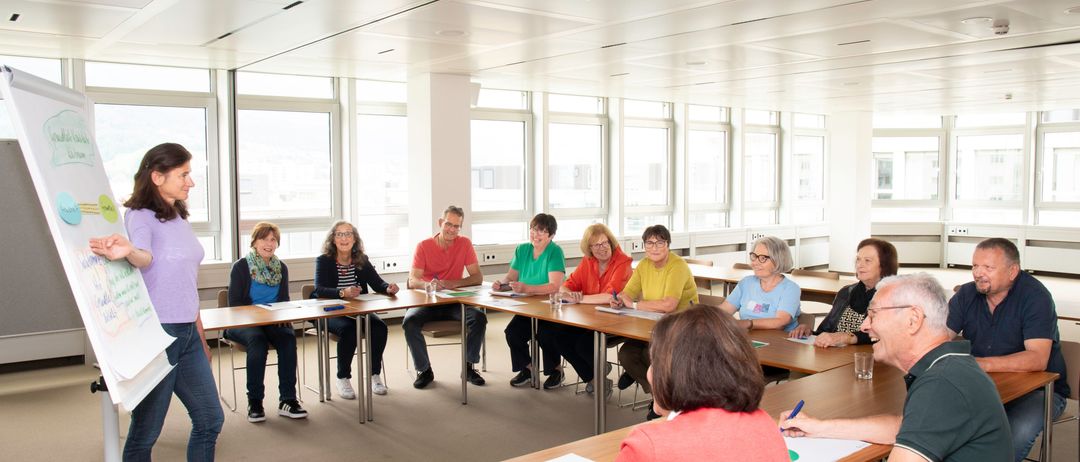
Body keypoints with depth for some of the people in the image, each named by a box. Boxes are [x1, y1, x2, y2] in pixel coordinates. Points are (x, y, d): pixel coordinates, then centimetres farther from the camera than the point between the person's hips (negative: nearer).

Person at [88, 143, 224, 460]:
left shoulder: (179, 219, 12)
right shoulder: (140, 216, -10)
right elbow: (145, 257, -33)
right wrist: (127, 252, -56)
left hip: (187, 333, 8)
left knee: (210, 420, 13)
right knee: (145, 432, 2)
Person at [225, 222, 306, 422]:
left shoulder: (281, 267, 11)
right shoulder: (241, 266, -3)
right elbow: (234, 303, -6)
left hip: (273, 321, 3)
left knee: (288, 337, -29)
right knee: (257, 340, -36)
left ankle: (287, 400, -27)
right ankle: (254, 402, -23)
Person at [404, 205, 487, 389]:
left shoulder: (465, 244, -2)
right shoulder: (424, 246, -5)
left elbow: (477, 277, -5)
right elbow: (412, 281, -11)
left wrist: (453, 283, -23)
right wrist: (428, 285, -35)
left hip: (454, 302, 1)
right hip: (427, 301, 0)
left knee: (479, 318, -26)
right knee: (409, 322, -29)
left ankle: (469, 367, -5)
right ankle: (424, 370, -7)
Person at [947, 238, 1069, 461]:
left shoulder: (1035, 295, -14)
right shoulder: (967, 294, 0)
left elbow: (1038, 359, -25)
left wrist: (984, 364, -38)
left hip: (1038, 388, -4)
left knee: (1019, 431, -33)